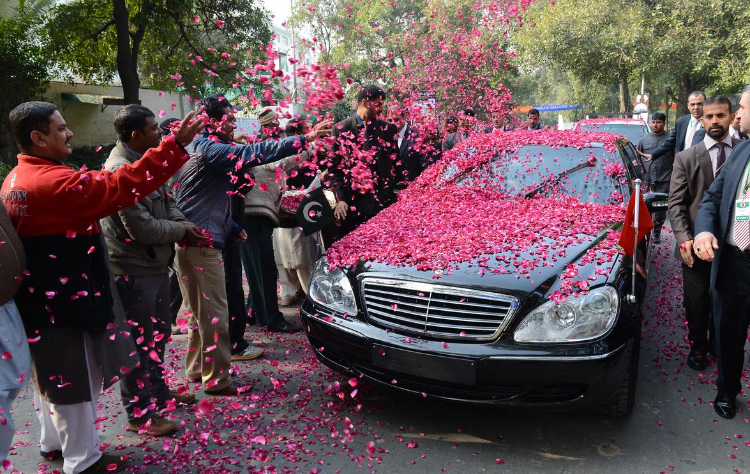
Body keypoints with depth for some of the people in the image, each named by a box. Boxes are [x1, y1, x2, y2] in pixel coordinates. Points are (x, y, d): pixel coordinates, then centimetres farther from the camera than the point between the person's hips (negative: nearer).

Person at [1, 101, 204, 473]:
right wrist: (176, 145, -29)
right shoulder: (54, 182, -24)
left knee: (51, 372, 23)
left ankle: (54, 441, 39)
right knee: (75, 377, 4)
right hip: (65, 299, -10)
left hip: (37, 299, 10)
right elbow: (122, 186, -30)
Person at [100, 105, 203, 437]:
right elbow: (142, 228, -26)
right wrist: (182, 231, -12)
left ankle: (158, 392, 40)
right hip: (134, 271, -10)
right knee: (138, 342, 2)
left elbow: (165, 201, 16)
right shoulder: (120, 170, -23)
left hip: (155, 263, 10)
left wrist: (183, 224, -3)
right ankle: (140, 414, 17)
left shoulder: (144, 161, 7)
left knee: (158, 334, 22)